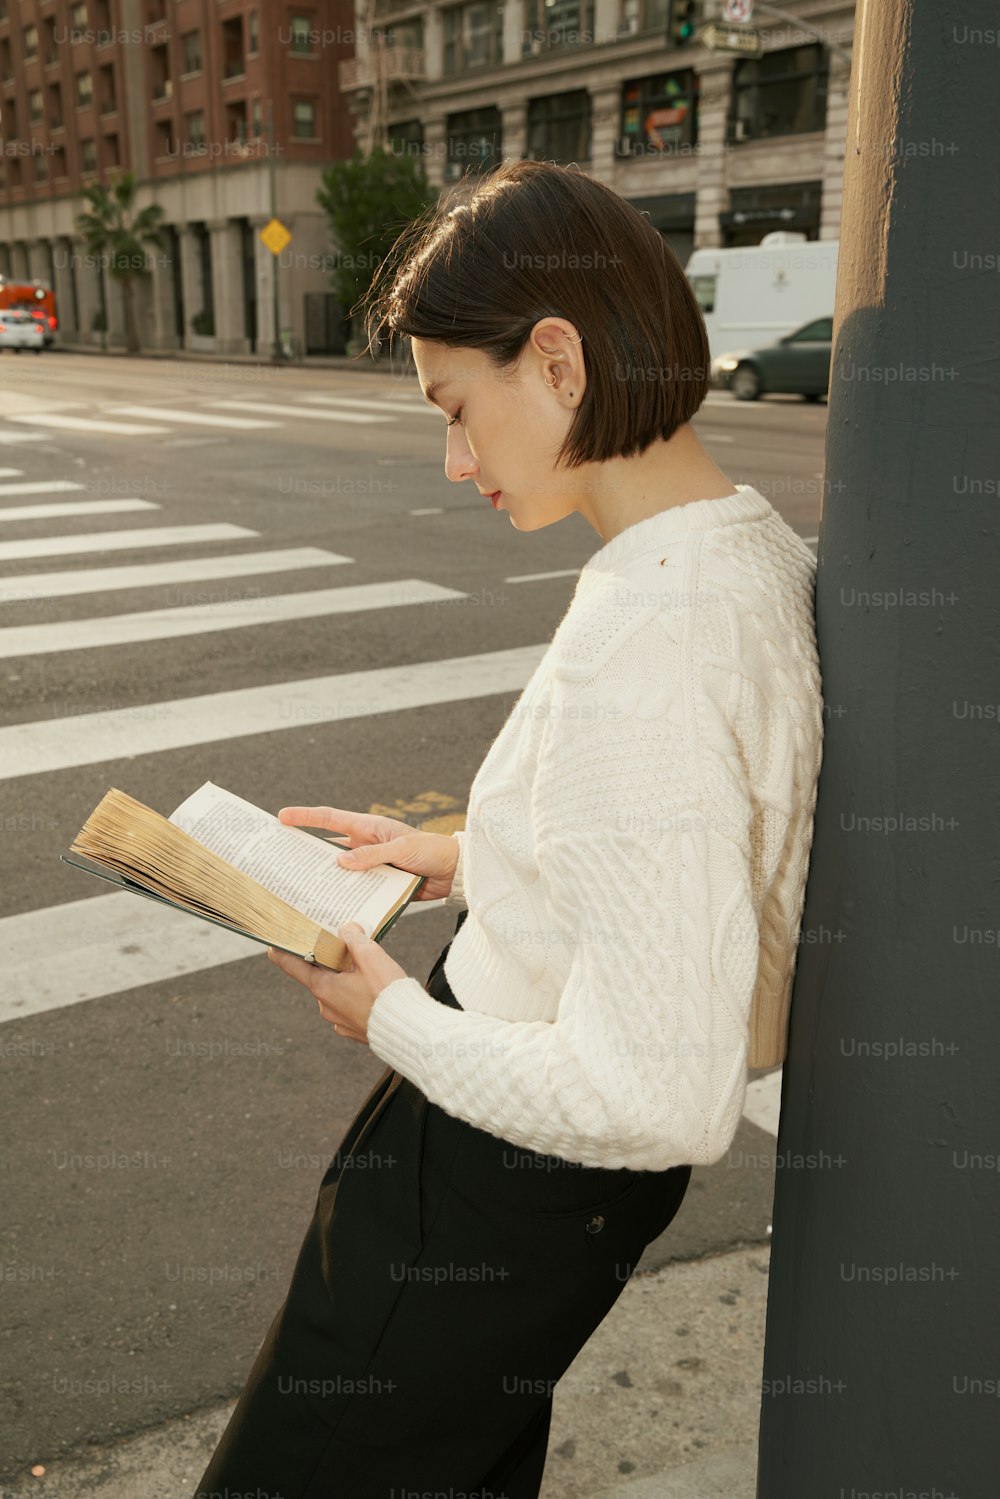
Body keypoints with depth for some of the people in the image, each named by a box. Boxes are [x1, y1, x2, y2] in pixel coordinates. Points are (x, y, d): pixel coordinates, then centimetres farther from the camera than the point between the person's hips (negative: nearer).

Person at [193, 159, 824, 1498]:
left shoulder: (638, 648, -32)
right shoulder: (762, 549, -1)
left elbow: (656, 1097, -31)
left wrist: (394, 1019, -16)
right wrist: (466, 862, 7)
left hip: (499, 1181, -9)